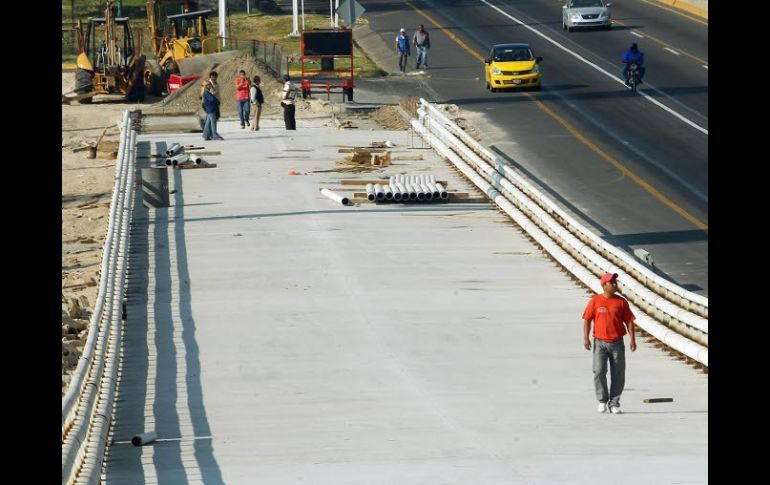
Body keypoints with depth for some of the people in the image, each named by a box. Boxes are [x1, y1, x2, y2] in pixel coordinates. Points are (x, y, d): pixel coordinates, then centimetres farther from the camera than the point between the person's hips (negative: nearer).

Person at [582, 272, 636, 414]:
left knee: (618, 374, 2)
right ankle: (602, 400, 7)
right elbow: (587, 320, 3)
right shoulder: (595, 301, 1)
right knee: (599, 371, -10)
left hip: (617, 343, 1)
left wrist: (632, 339, -3)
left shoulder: (621, 302, 4)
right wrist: (586, 338, -6)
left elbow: (629, 321, 6)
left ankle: (614, 403, 12)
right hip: (600, 343, -1)